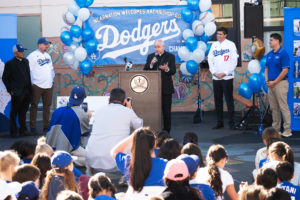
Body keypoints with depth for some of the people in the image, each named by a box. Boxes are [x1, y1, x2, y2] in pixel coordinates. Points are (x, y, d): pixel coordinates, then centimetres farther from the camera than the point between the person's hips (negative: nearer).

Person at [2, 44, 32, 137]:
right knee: (14, 113, 3)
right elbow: (4, 78, -4)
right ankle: (13, 132, 10)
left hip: (26, 91, 6)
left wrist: (29, 88, 10)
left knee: (23, 112, 14)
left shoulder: (26, 61, 12)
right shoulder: (10, 63, -6)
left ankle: (23, 130, 23)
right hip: (17, 93, -6)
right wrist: (10, 90, -8)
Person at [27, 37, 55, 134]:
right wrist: (31, 83, -12)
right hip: (37, 85, -6)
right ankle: (33, 127, 3)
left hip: (48, 86, 6)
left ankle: (46, 126, 16)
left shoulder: (47, 55, 16)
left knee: (47, 105, 9)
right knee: (34, 106, -1)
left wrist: (52, 79, 14)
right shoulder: (32, 56, -6)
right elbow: (28, 70, -9)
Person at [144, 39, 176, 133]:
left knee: (166, 111, 1)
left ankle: (166, 131, 8)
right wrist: (151, 65, -14)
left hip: (166, 88, -2)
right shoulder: (150, 57, 12)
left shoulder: (170, 56, 3)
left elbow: (173, 71, -7)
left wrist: (167, 69, -29)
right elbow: (145, 71, 5)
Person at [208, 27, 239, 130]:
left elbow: (234, 61, -5)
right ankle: (220, 122, 13)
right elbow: (210, 59, 11)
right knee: (217, 101, 6)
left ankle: (231, 122, -1)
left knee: (229, 100, -5)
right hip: (216, 78, 4)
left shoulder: (230, 44, 0)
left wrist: (225, 73, -10)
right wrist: (214, 72, -3)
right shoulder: (214, 45, 13)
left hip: (227, 77, -4)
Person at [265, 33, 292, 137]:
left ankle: (287, 130, -1)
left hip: (280, 83, -8)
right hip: (270, 84, 8)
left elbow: (285, 70, -15)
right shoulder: (269, 54, 13)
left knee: (283, 107, -6)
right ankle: (275, 128, 18)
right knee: (273, 108, 11)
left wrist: (274, 82, -14)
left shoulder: (283, 53, -10)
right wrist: (267, 80, 2)